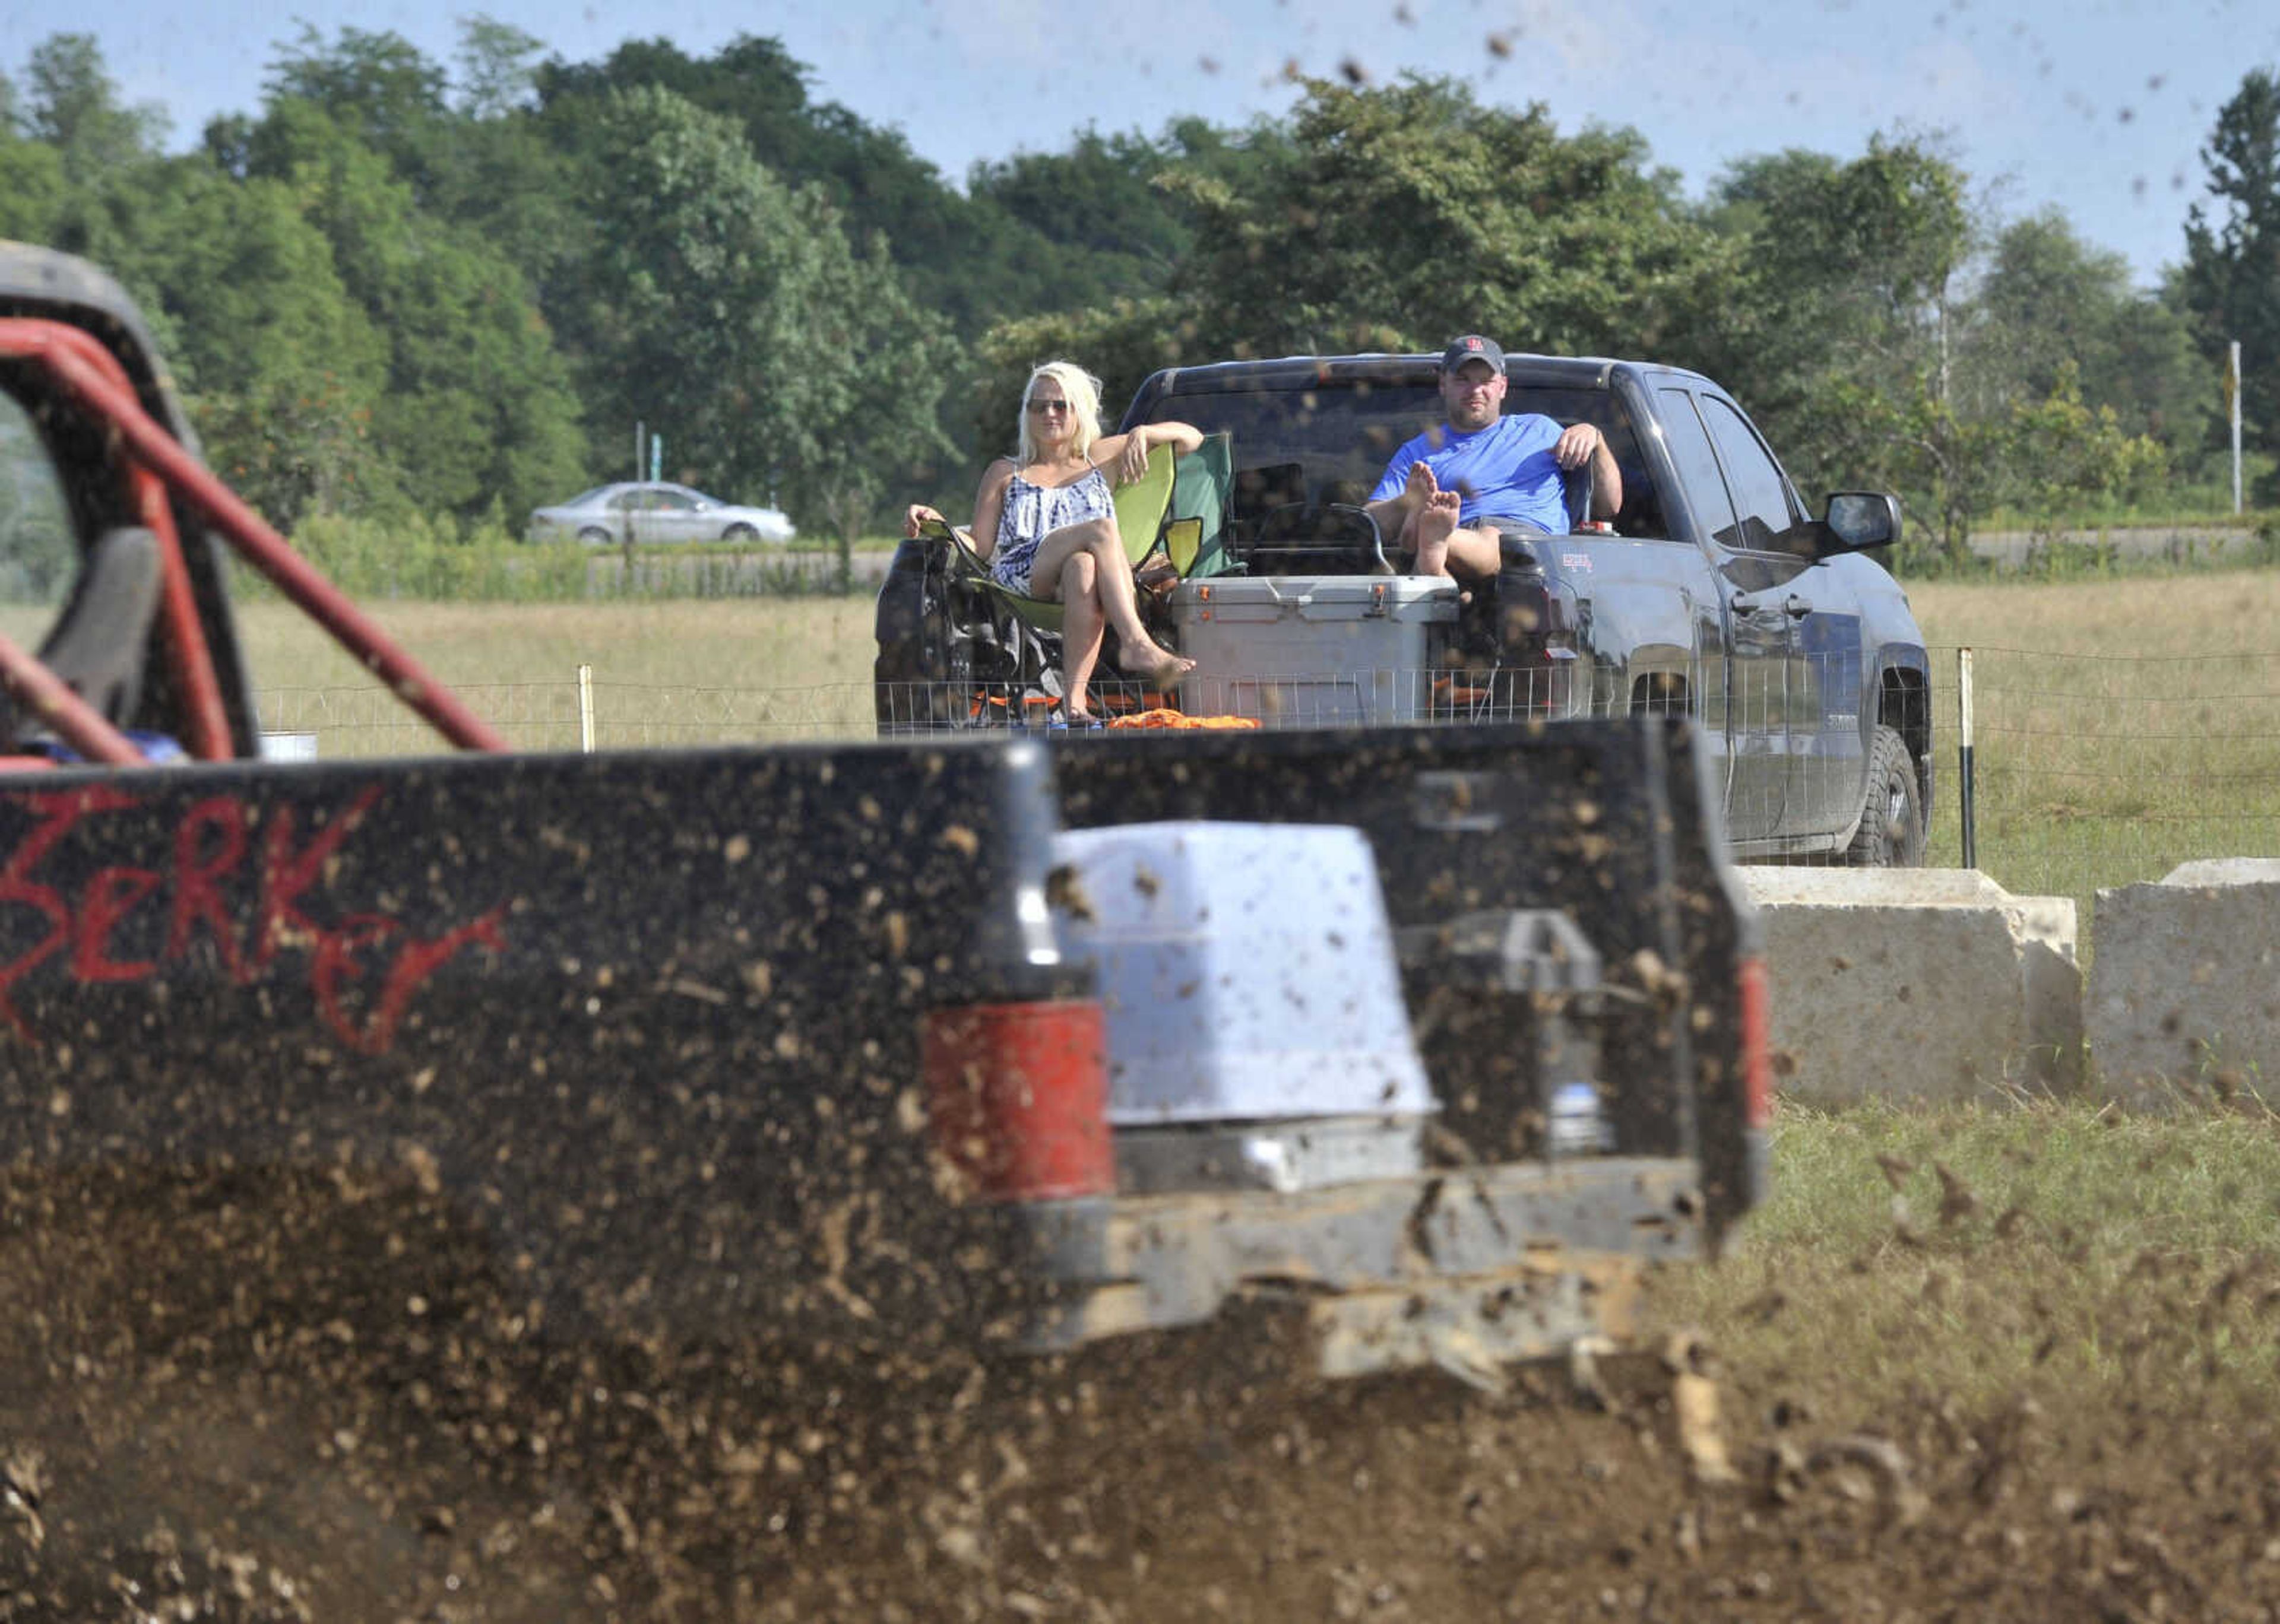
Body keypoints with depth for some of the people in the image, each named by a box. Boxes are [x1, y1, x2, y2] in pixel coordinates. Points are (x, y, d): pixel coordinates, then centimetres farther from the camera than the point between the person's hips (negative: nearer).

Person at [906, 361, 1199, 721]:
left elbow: (1190, 438, 28)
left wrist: (1142, 434, 9)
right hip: (1020, 576, -1)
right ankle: (1136, 644, -51)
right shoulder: (1005, 473, 28)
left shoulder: (1099, 459, 30)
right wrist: (937, 523, 0)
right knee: (1101, 530, -32)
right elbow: (980, 549, 17)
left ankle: (1075, 695, -55)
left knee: (1083, 567, -41)